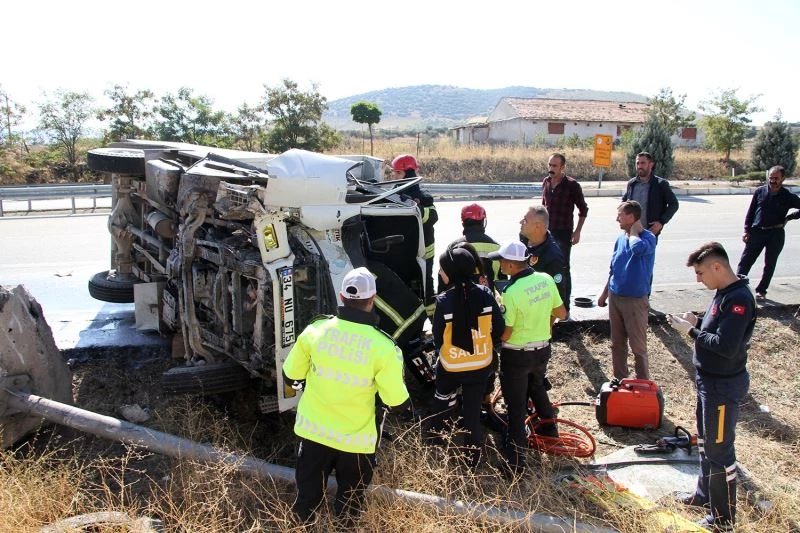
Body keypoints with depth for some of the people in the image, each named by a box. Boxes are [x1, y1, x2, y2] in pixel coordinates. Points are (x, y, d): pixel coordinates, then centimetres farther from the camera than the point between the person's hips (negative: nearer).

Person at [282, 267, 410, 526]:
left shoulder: (315, 329, -13)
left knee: (307, 498, 26)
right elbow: (397, 403, -14)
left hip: (312, 431, 3)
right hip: (355, 440, -3)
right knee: (348, 507, 24)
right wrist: (395, 364, 4)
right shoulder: (383, 346, -22)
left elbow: (291, 377, 0)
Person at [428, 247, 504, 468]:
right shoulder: (485, 294, -16)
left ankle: (437, 430, 50)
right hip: (481, 365, 1)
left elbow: (437, 338, -11)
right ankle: (473, 453, 28)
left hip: (450, 366, -1)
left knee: (444, 397, 29)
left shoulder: (443, 301, -23)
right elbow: (499, 328, -5)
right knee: (473, 408, 17)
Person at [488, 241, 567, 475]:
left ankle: (515, 462, 11)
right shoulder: (546, 279, -7)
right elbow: (562, 314, 5)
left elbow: (505, 334, -21)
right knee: (538, 387, 32)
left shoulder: (512, 292, -27)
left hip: (517, 356, -7)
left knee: (516, 407, 4)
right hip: (543, 349, 7)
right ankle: (549, 427, 51)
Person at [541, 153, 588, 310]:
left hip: (563, 233, -5)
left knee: (563, 269, 0)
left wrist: (577, 232, -9)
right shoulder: (546, 182, 5)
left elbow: (583, 209, -4)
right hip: (547, 232, 5)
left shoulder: (572, 185, -11)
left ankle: (564, 307, 9)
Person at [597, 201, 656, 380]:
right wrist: (605, 293, 19)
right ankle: (620, 381, 30)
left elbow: (638, 248, -40)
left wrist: (634, 232, -19)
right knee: (617, 343, 16)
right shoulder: (621, 238, 6)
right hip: (615, 297, 7)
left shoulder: (648, 237, -14)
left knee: (638, 346, 2)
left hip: (635, 300, -7)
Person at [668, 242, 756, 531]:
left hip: (724, 386, -10)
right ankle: (705, 494, 42)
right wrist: (696, 324, -2)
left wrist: (691, 331, -21)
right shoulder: (724, 293, 5)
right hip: (709, 380, 10)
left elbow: (726, 346, -30)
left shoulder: (739, 299, -25)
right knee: (705, 442, 23)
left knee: (719, 450, 3)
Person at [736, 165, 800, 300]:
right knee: (745, 261, -4)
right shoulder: (760, 191, 2)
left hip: (776, 234, -1)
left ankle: (761, 291, 18)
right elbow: (750, 212, 7)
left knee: (769, 265, 7)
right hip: (756, 232, 1)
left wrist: (789, 218, -4)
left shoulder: (788, 197, -1)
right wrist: (747, 230, 1)